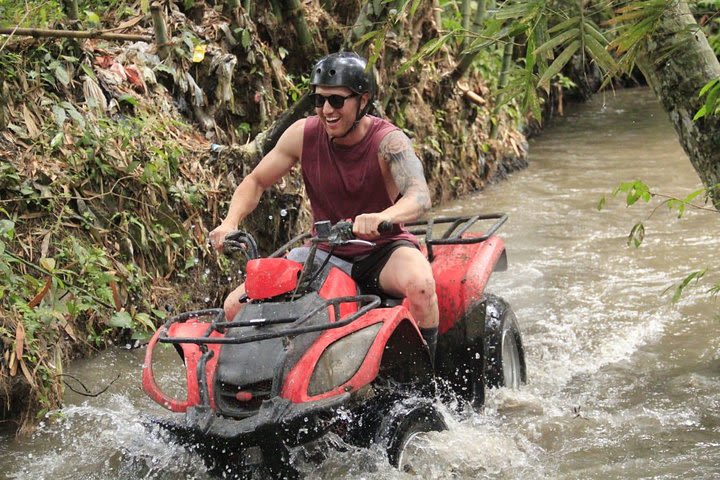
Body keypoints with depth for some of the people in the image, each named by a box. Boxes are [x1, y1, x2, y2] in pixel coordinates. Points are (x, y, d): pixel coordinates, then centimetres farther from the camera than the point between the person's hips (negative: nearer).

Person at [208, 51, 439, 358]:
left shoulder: (388, 141, -16)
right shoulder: (303, 134, -5)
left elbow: (419, 196, -33)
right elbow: (256, 182, 7)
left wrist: (381, 218, -55)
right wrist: (230, 223, -14)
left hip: (383, 250, -4)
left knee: (420, 284, -38)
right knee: (236, 306, -11)